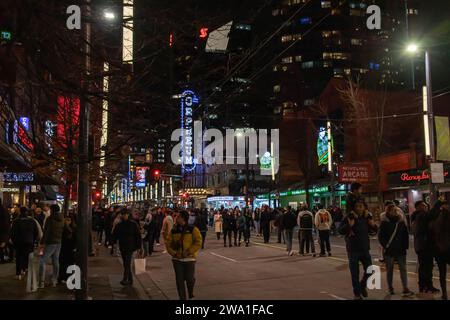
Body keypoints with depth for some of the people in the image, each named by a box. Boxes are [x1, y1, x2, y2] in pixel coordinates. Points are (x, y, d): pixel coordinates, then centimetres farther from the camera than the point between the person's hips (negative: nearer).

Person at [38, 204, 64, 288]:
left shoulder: (50, 219, -12)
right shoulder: (62, 219, 9)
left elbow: (46, 232, -15)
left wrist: (42, 243, -13)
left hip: (50, 242, -7)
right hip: (59, 242, 7)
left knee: (42, 261, -5)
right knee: (56, 261, 14)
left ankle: (41, 282, -12)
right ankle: (54, 281, 17)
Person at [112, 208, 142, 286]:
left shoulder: (133, 224, -5)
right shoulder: (119, 225, 8)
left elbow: (138, 235, -4)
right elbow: (115, 235, 13)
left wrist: (139, 246, -8)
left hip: (130, 247, -5)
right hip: (122, 247, 5)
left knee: (127, 264, -14)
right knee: (125, 264, 11)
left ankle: (125, 279, -18)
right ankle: (130, 279, 20)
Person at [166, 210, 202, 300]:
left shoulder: (193, 229, -6)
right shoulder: (174, 230, 5)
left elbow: (198, 242, -11)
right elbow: (168, 243, 7)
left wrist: (189, 252, -17)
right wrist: (173, 253, -8)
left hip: (189, 259, -3)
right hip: (177, 259, 3)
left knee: (189, 278, -2)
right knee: (179, 280, 4)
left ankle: (191, 294, 30)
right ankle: (182, 298, 17)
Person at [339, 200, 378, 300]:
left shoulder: (367, 217, 2)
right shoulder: (349, 217, -12)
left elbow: (374, 230, 15)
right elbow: (341, 231, -16)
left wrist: (373, 225, -7)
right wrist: (349, 225, -33)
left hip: (365, 249, 4)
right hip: (353, 250, -4)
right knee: (355, 274, 4)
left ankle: (362, 285, 35)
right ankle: (357, 294, 20)